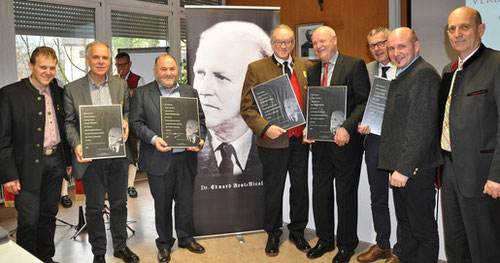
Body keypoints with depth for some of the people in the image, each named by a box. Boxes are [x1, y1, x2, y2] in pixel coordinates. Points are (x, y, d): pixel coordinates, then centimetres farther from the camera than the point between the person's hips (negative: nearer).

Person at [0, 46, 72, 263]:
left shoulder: (57, 92, 9)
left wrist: (68, 160, 12)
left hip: (55, 162, 5)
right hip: (28, 166, -5)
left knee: (49, 215, 16)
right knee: (28, 222, 0)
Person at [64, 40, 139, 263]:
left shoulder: (121, 85, 5)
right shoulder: (72, 89, -1)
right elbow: (69, 122, 0)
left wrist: (125, 121, -9)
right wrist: (77, 145, -16)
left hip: (118, 154, 2)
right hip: (90, 157, -2)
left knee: (119, 203, 14)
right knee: (94, 207, 9)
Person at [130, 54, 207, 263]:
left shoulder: (190, 93, 12)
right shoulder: (142, 94, 3)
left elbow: (200, 120, 11)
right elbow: (136, 122, -3)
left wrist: (200, 139, -7)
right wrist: (153, 138, -18)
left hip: (186, 158, 3)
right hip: (159, 159, -2)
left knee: (186, 201, 12)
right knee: (162, 204, 9)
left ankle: (186, 238, 33)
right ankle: (164, 244, 26)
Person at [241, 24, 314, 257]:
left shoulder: (307, 67, 7)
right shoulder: (256, 69, -3)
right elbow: (247, 107, -7)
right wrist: (265, 128, -20)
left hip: (301, 140, 3)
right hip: (273, 141, -3)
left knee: (300, 187, 15)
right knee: (273, 191, 11)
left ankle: (297, 231, 35)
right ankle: (273, 234, 31)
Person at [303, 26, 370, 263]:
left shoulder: (354, 65, -5)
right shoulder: (312, 71, 12)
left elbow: (364, 102, -11)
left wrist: (347, 128, -22)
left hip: (345, 141, -5)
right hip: (320, 143, 5)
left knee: (346, 194, 6)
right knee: (320, 192, 11)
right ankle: (324, 240, 30)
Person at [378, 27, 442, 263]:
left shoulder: (424, 73, -15)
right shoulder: (402, 75, 17)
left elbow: (422, 127, -22)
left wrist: (404, 168, -23)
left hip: (416, 167, -10)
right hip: (402, 165, 10)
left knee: (423, 228, 4)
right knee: (405, 223, 24)